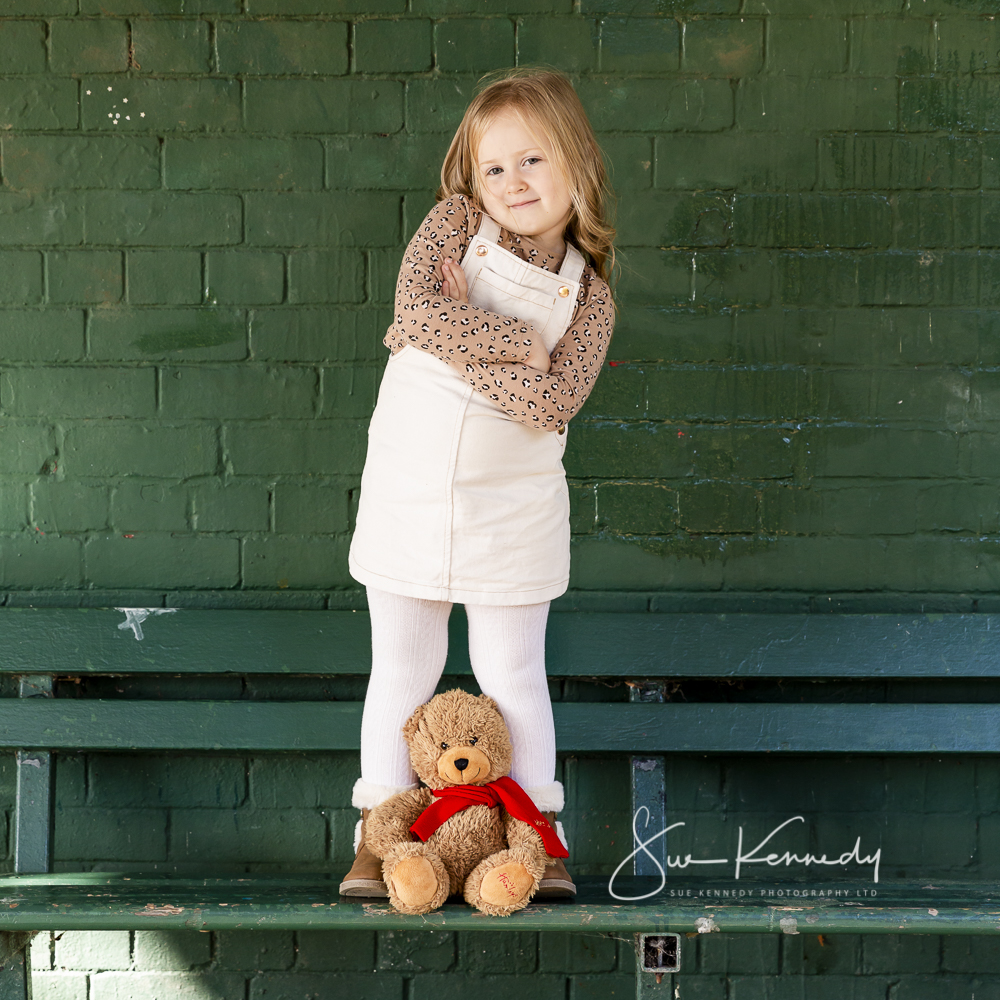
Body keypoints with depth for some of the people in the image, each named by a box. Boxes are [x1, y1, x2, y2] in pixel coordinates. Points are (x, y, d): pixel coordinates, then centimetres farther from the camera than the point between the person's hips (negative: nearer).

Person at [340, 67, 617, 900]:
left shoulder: (589, 296, -3)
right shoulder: (454, 222, -3)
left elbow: (551, 404, -18)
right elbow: (418, 313, -20)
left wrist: (459, 344, -18)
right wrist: (520, 342, -18)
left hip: (512, 508, 0)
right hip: (408, 488, 0)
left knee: (513, 675, 7)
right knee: (401, 672, 9)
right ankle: (379, 839, 17)